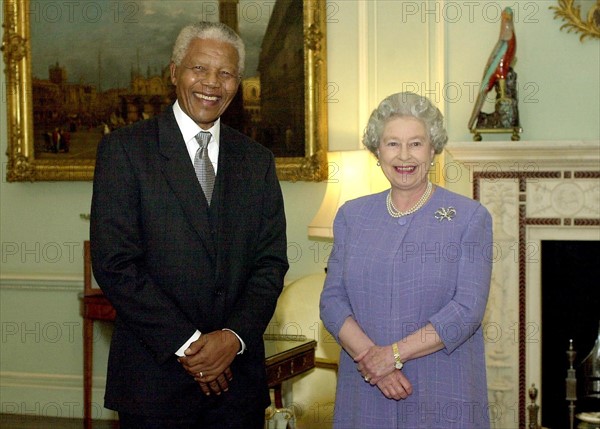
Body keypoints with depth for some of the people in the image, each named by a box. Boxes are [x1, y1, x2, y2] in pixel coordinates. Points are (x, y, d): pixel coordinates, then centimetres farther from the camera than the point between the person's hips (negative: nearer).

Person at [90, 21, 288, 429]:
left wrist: (235, 336, -10)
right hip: (154, 376, -3)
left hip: (238, 374, 3)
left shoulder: (257, 160, 10)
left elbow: (271, 262, 6)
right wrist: (186, 343, -13)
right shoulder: (125, 148, -3)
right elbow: (114, 262, -10)